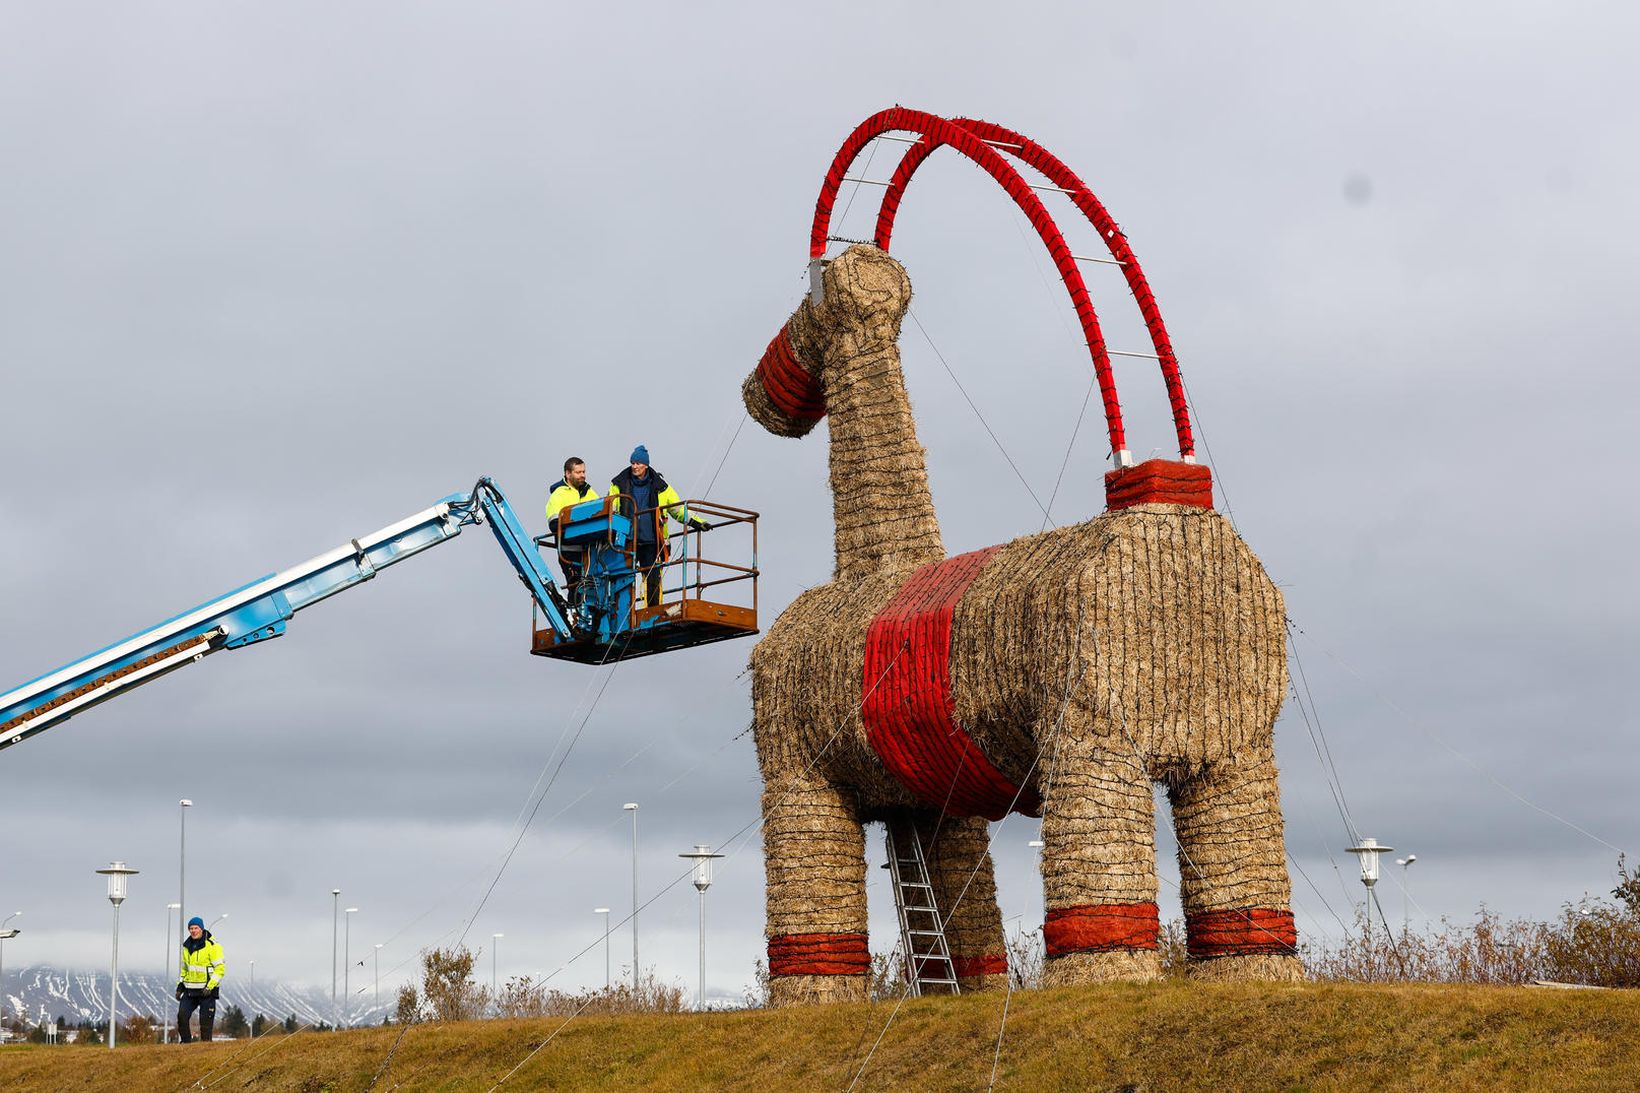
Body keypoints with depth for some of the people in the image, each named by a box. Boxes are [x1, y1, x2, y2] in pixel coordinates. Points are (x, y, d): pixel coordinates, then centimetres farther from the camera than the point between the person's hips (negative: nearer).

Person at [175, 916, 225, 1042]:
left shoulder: (212, 945, -8)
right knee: (182, 1015, -9)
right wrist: (180, 985, 13)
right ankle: (186, 1042, 3)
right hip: (189, 990, 5)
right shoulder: (187, 946, 12)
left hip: (207, 990, -5)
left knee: (206, 1021, -2)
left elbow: (220, 969, -11)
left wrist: (210, 986, -19)